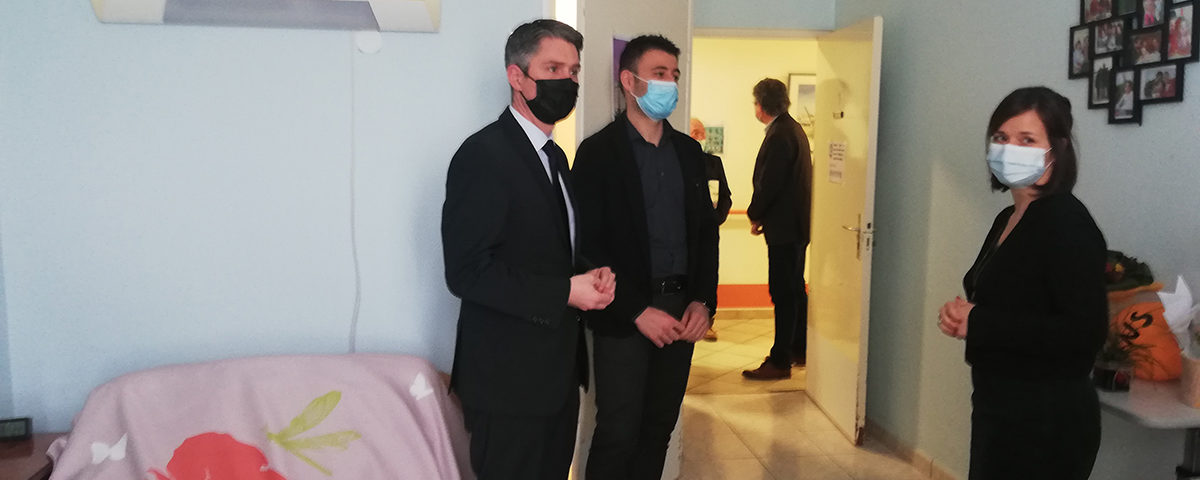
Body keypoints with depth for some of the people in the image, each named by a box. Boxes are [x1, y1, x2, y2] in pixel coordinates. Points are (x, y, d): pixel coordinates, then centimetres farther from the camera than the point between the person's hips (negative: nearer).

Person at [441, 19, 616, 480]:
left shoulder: (554, 156, 13)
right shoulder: (483, 155, -16)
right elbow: (466, 272, -21)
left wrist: (592, 275, -1)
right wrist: (566, 293, -21)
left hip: (558, 371, 9)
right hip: (508, 376, -9)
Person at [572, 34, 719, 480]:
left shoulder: (689, 150, 12)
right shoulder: (598, 152, -6)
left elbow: (706, 229, 13)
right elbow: (590, 245, -10)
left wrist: (703, 301, 1)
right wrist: (637, 311, -14)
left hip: (680, 313, 5)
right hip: (624, 318, -5)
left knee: (658, 430, 13)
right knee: (618, 435, 0)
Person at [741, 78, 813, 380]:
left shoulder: (779, 135, -18)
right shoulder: (793, 129, 13)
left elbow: (768, 184, -20)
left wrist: (755, 217, -5)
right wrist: (762, 215, 14)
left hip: (784, 227, -10)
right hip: (796, 223, 10)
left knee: (783, 293, -5)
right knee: (795, 289, 18)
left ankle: (780, 361, 0)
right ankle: (799, 350, 29)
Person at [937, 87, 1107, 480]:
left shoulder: (1067, 223, -17)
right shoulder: (1008, 219, 8)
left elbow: (1085, 332, -24)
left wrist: (977, 324, -21)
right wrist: (960, 314, -3)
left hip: (1047, 423, -8)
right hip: (999, 411, 8)